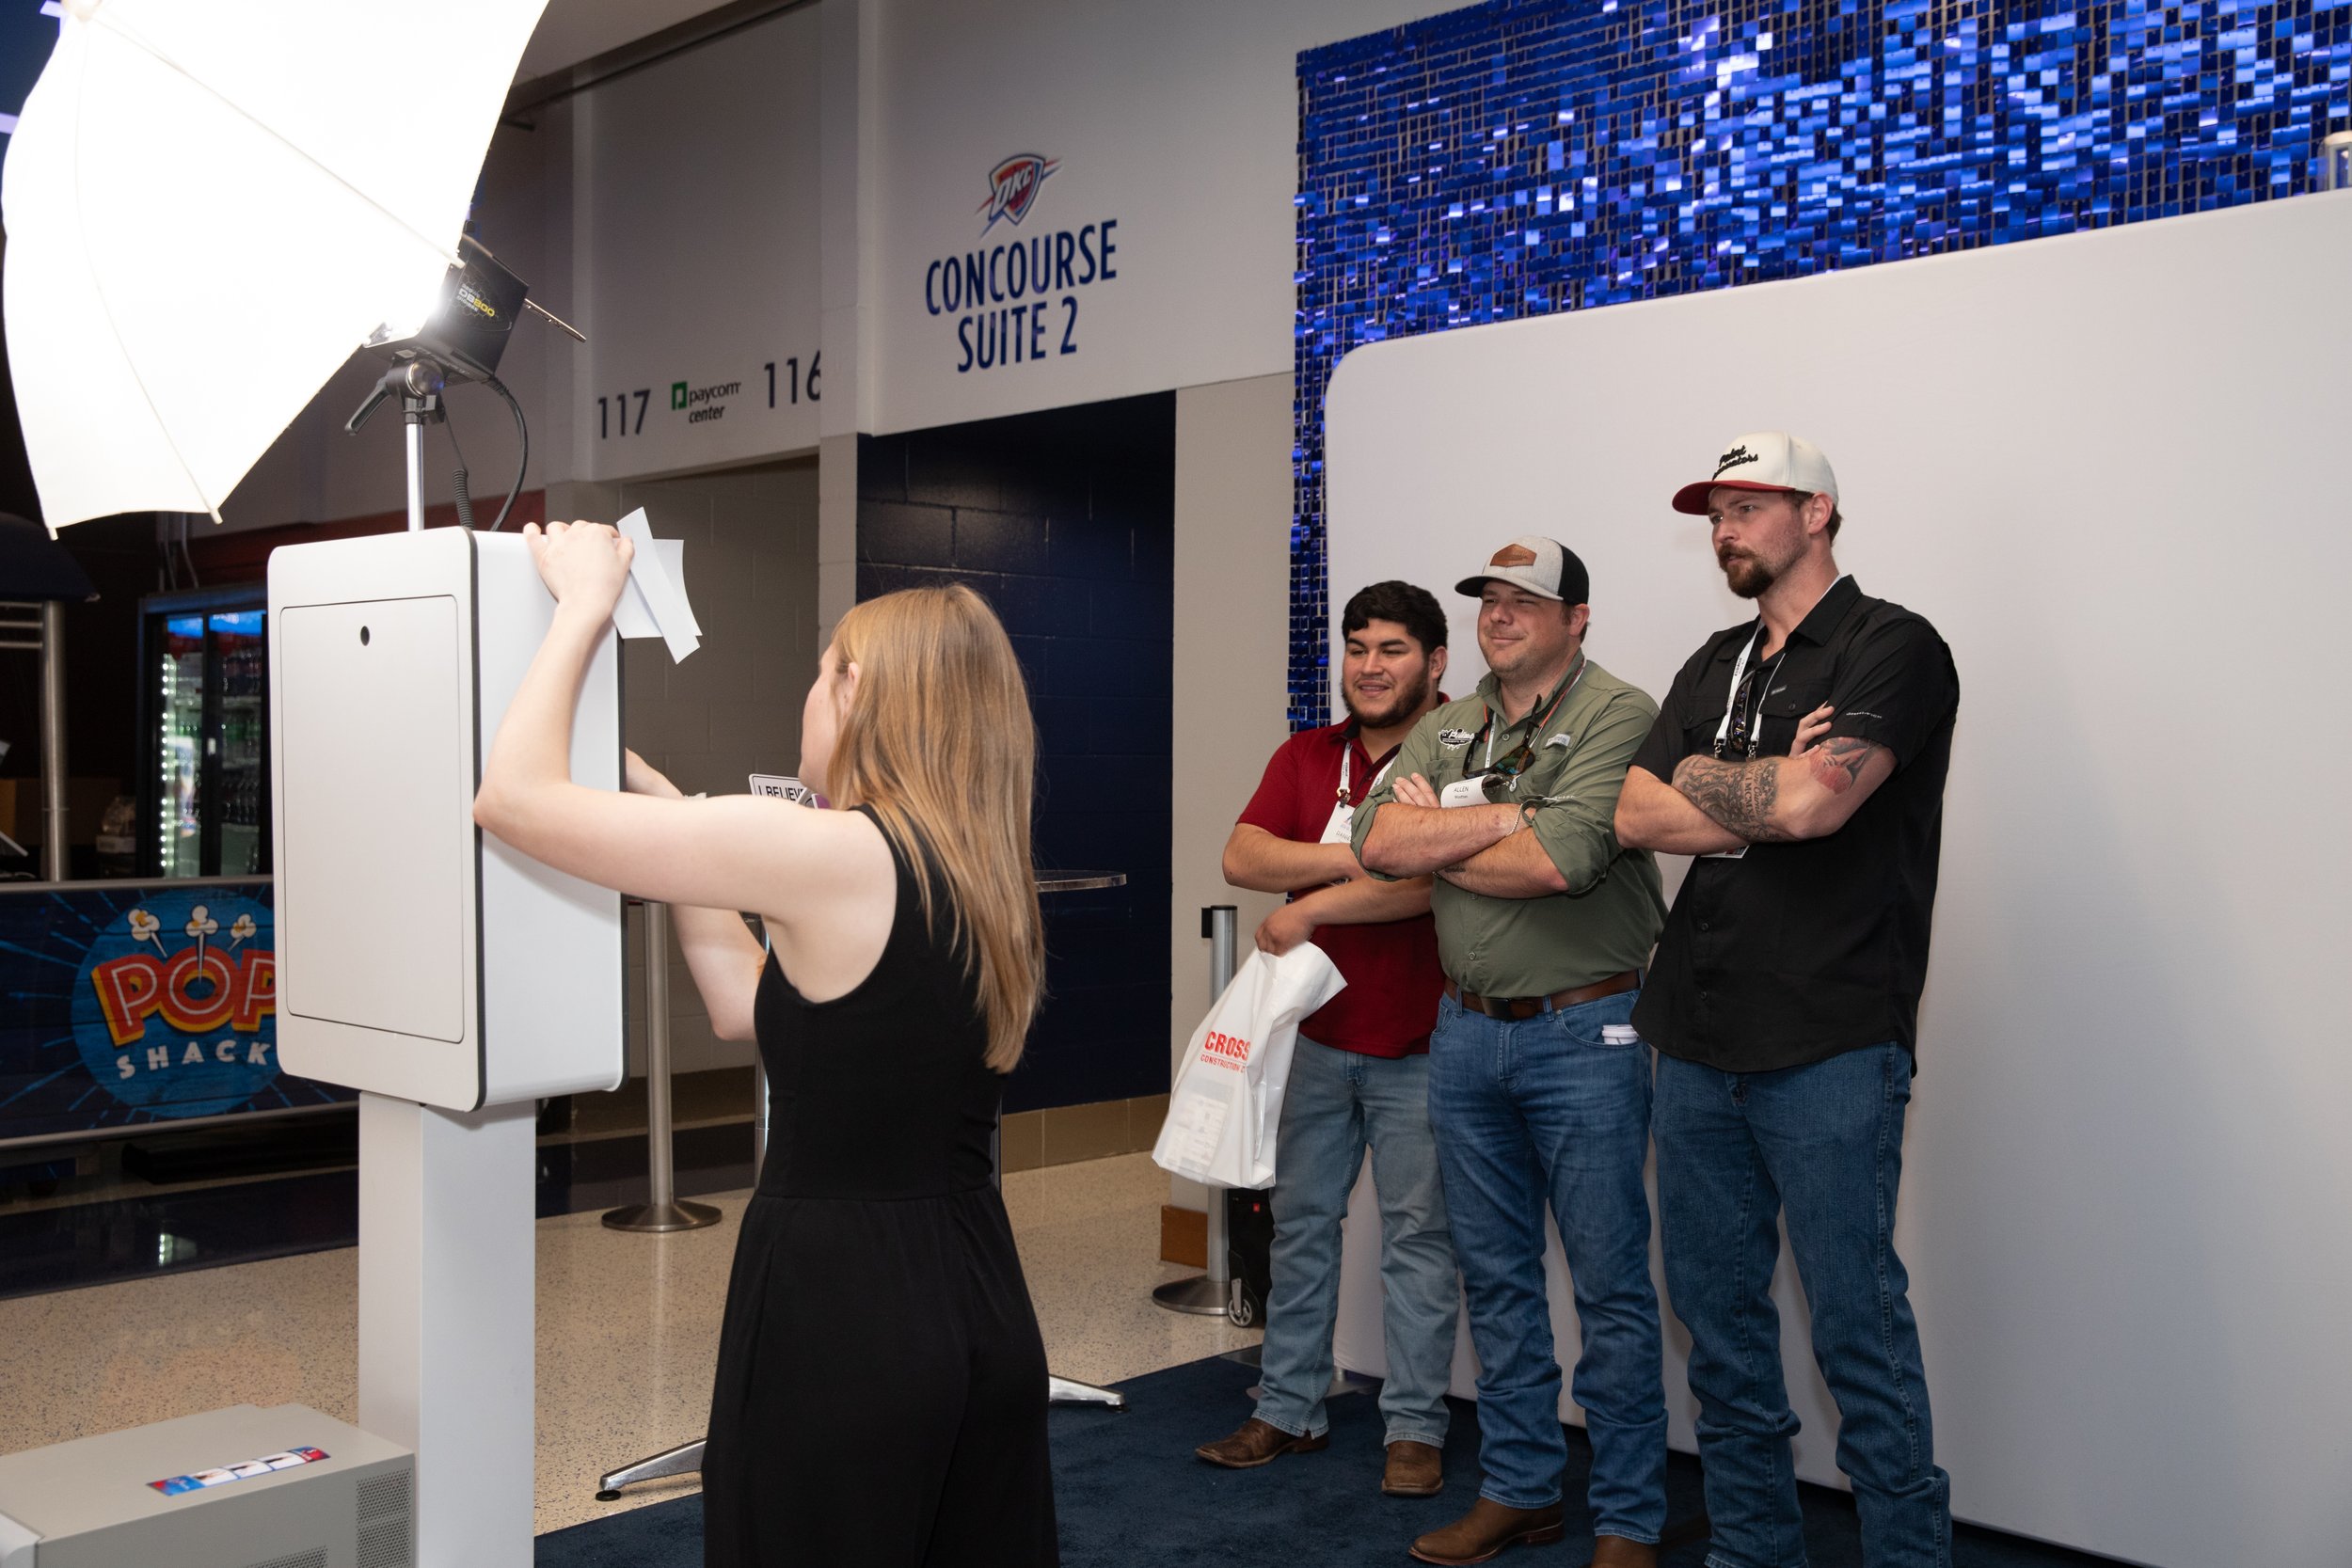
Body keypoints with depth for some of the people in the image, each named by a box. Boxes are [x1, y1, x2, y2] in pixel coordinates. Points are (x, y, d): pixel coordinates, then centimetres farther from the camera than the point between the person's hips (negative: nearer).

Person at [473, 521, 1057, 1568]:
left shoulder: (833, 855, -18)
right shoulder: (981, 883, 6)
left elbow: (515, 798, -14)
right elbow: (748, 1008, 14)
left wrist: (584, 606, -1)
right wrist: (672, 816, 17)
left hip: (838, 1321, -7)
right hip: (984, 1312, 8)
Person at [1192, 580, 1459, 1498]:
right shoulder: (1305, 757, 9)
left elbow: (1432, 878, -22)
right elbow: (1241, 856, -3)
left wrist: (1308, 907, -14)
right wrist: (1357, 857, -15)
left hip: (1416, 1042, -5)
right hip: (1319, 1034, 6)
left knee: (1417, 1233, 3)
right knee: (1301, 1223, 13)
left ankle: (1415, 1429, 15)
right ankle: (1288, 1411, 25)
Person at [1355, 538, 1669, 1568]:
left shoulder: (1616, 717, -9)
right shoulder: (1445, 731, 11)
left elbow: (1561, 860, -23)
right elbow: (1376, 842, -4)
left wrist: (1435, 844, -8)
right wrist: (1504, 816, -14)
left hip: (1584, 1031, -6)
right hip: (1466, 1028, 6)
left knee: (1610, 1285, 2)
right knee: (1496, 1277, 15)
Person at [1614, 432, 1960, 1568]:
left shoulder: (1891, 647, -4)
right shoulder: (1714, 668, 18)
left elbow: (1815, 801, -19)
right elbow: (1634, 816, 6)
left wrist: (1701, 779, -1)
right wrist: (1772, 793, -6)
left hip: (1828, 1047, -7)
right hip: (1697, 1042, 7)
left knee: (1858, 1327, -2)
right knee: (1718, 1315, 13)